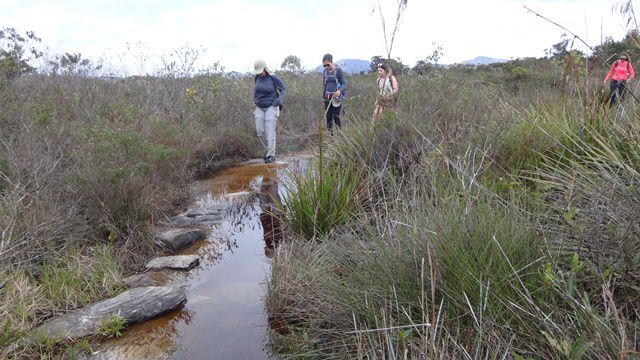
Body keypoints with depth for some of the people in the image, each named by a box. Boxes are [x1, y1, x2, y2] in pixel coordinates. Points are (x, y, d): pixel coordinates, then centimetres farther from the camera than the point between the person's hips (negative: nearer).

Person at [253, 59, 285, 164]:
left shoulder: (273, 78, -13)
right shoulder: (257, 77, 1)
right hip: (260, 108, 5)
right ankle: (268, 150, 18)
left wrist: (278, 101, -16)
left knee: (270, 131, -8)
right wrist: (254, 99, 8)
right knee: (260, 131, -1)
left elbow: (282, 89, -2)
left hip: (271, 107, -5)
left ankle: (271, 155, 0)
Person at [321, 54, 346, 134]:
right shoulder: (324, 71, 8)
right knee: (328, 117, 4)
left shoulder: (338, 70, -5)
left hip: (336, 98, -4)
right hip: (327, 98, 5)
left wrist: (339, 91, -26)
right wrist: (323, 95, 17)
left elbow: (344, 84, -7)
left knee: (336, 116, -8)